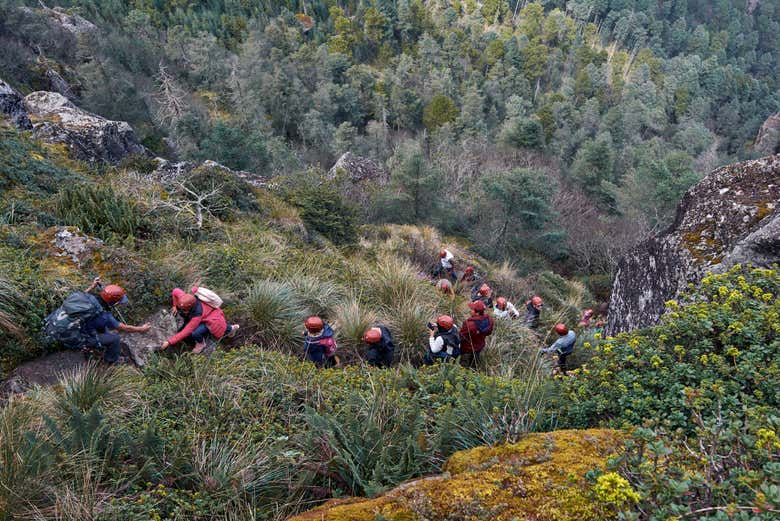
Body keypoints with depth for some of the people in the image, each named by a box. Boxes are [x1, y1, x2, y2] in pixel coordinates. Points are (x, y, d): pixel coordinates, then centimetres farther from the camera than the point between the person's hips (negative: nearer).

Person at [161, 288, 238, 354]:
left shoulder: (197, 314, -43)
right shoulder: (183, 299, -28)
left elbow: (185, 332, -41)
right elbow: (175, 291, -5)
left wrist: (169, 342, -39)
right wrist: (175, 306, -8)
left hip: (211, 318, -9)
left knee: (194, 333, -35)